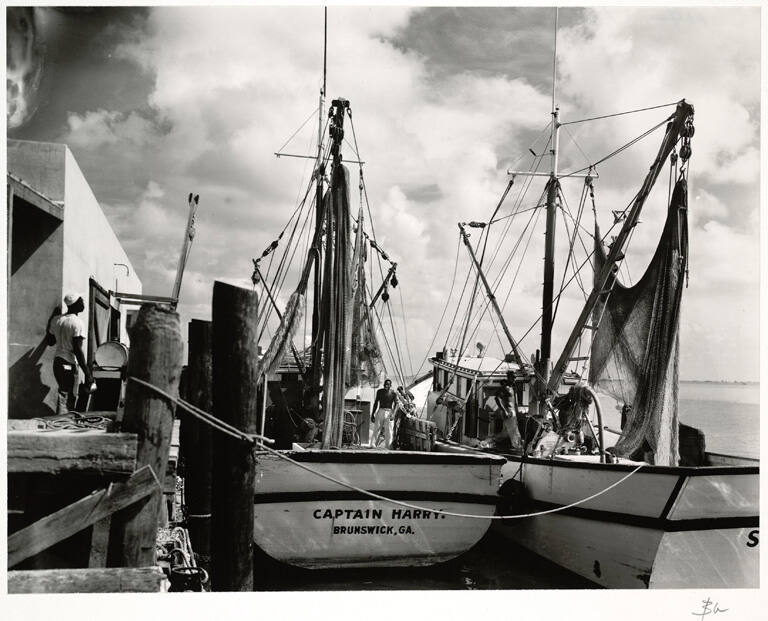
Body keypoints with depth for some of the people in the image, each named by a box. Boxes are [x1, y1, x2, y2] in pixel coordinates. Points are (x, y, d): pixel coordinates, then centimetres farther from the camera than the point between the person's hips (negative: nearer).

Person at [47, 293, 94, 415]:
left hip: (57, 362, 8)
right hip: (70, 365, -8)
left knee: (63, 395, 21)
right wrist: (87, 373, -18)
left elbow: (50, 341, 18)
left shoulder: (56, 320, 7)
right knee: (69, 400, -2)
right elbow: (77, 350, -20)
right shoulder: (77, 323, -15)